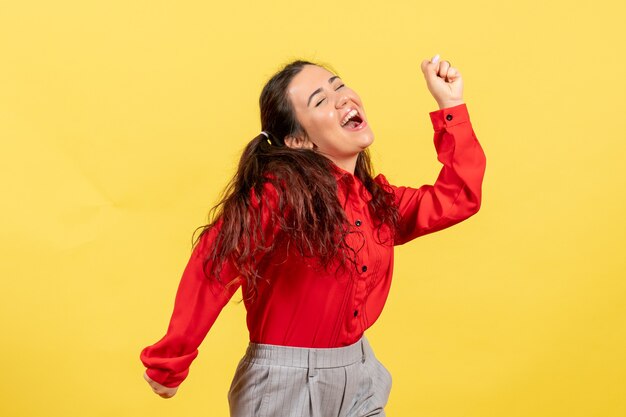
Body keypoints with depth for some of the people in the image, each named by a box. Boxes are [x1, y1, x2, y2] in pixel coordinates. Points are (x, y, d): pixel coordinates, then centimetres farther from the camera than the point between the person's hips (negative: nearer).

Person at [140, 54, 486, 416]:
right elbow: (213, 272, -19)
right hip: (287, 386, -7)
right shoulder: (278, 191, -20)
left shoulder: (373, 198, 4)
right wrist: (168, 365, -16)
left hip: (360, 376, 7)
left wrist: (451, 105, 4)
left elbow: (458, 198, 8)